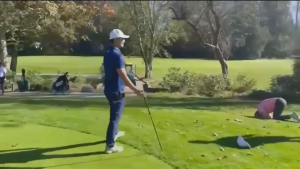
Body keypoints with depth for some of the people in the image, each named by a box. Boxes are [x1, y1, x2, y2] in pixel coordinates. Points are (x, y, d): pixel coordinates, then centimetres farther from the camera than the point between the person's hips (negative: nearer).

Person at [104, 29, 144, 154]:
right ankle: (110, 145, 2)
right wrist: (136, 90, -26)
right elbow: (123, 76, -26)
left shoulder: (108, 54, 9)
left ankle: (114, 133, 47)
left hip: (109, 89, 10)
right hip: (116, 91, -10)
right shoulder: (117, 55, -21)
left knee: (115, 114, 28)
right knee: (115, 117, -3)